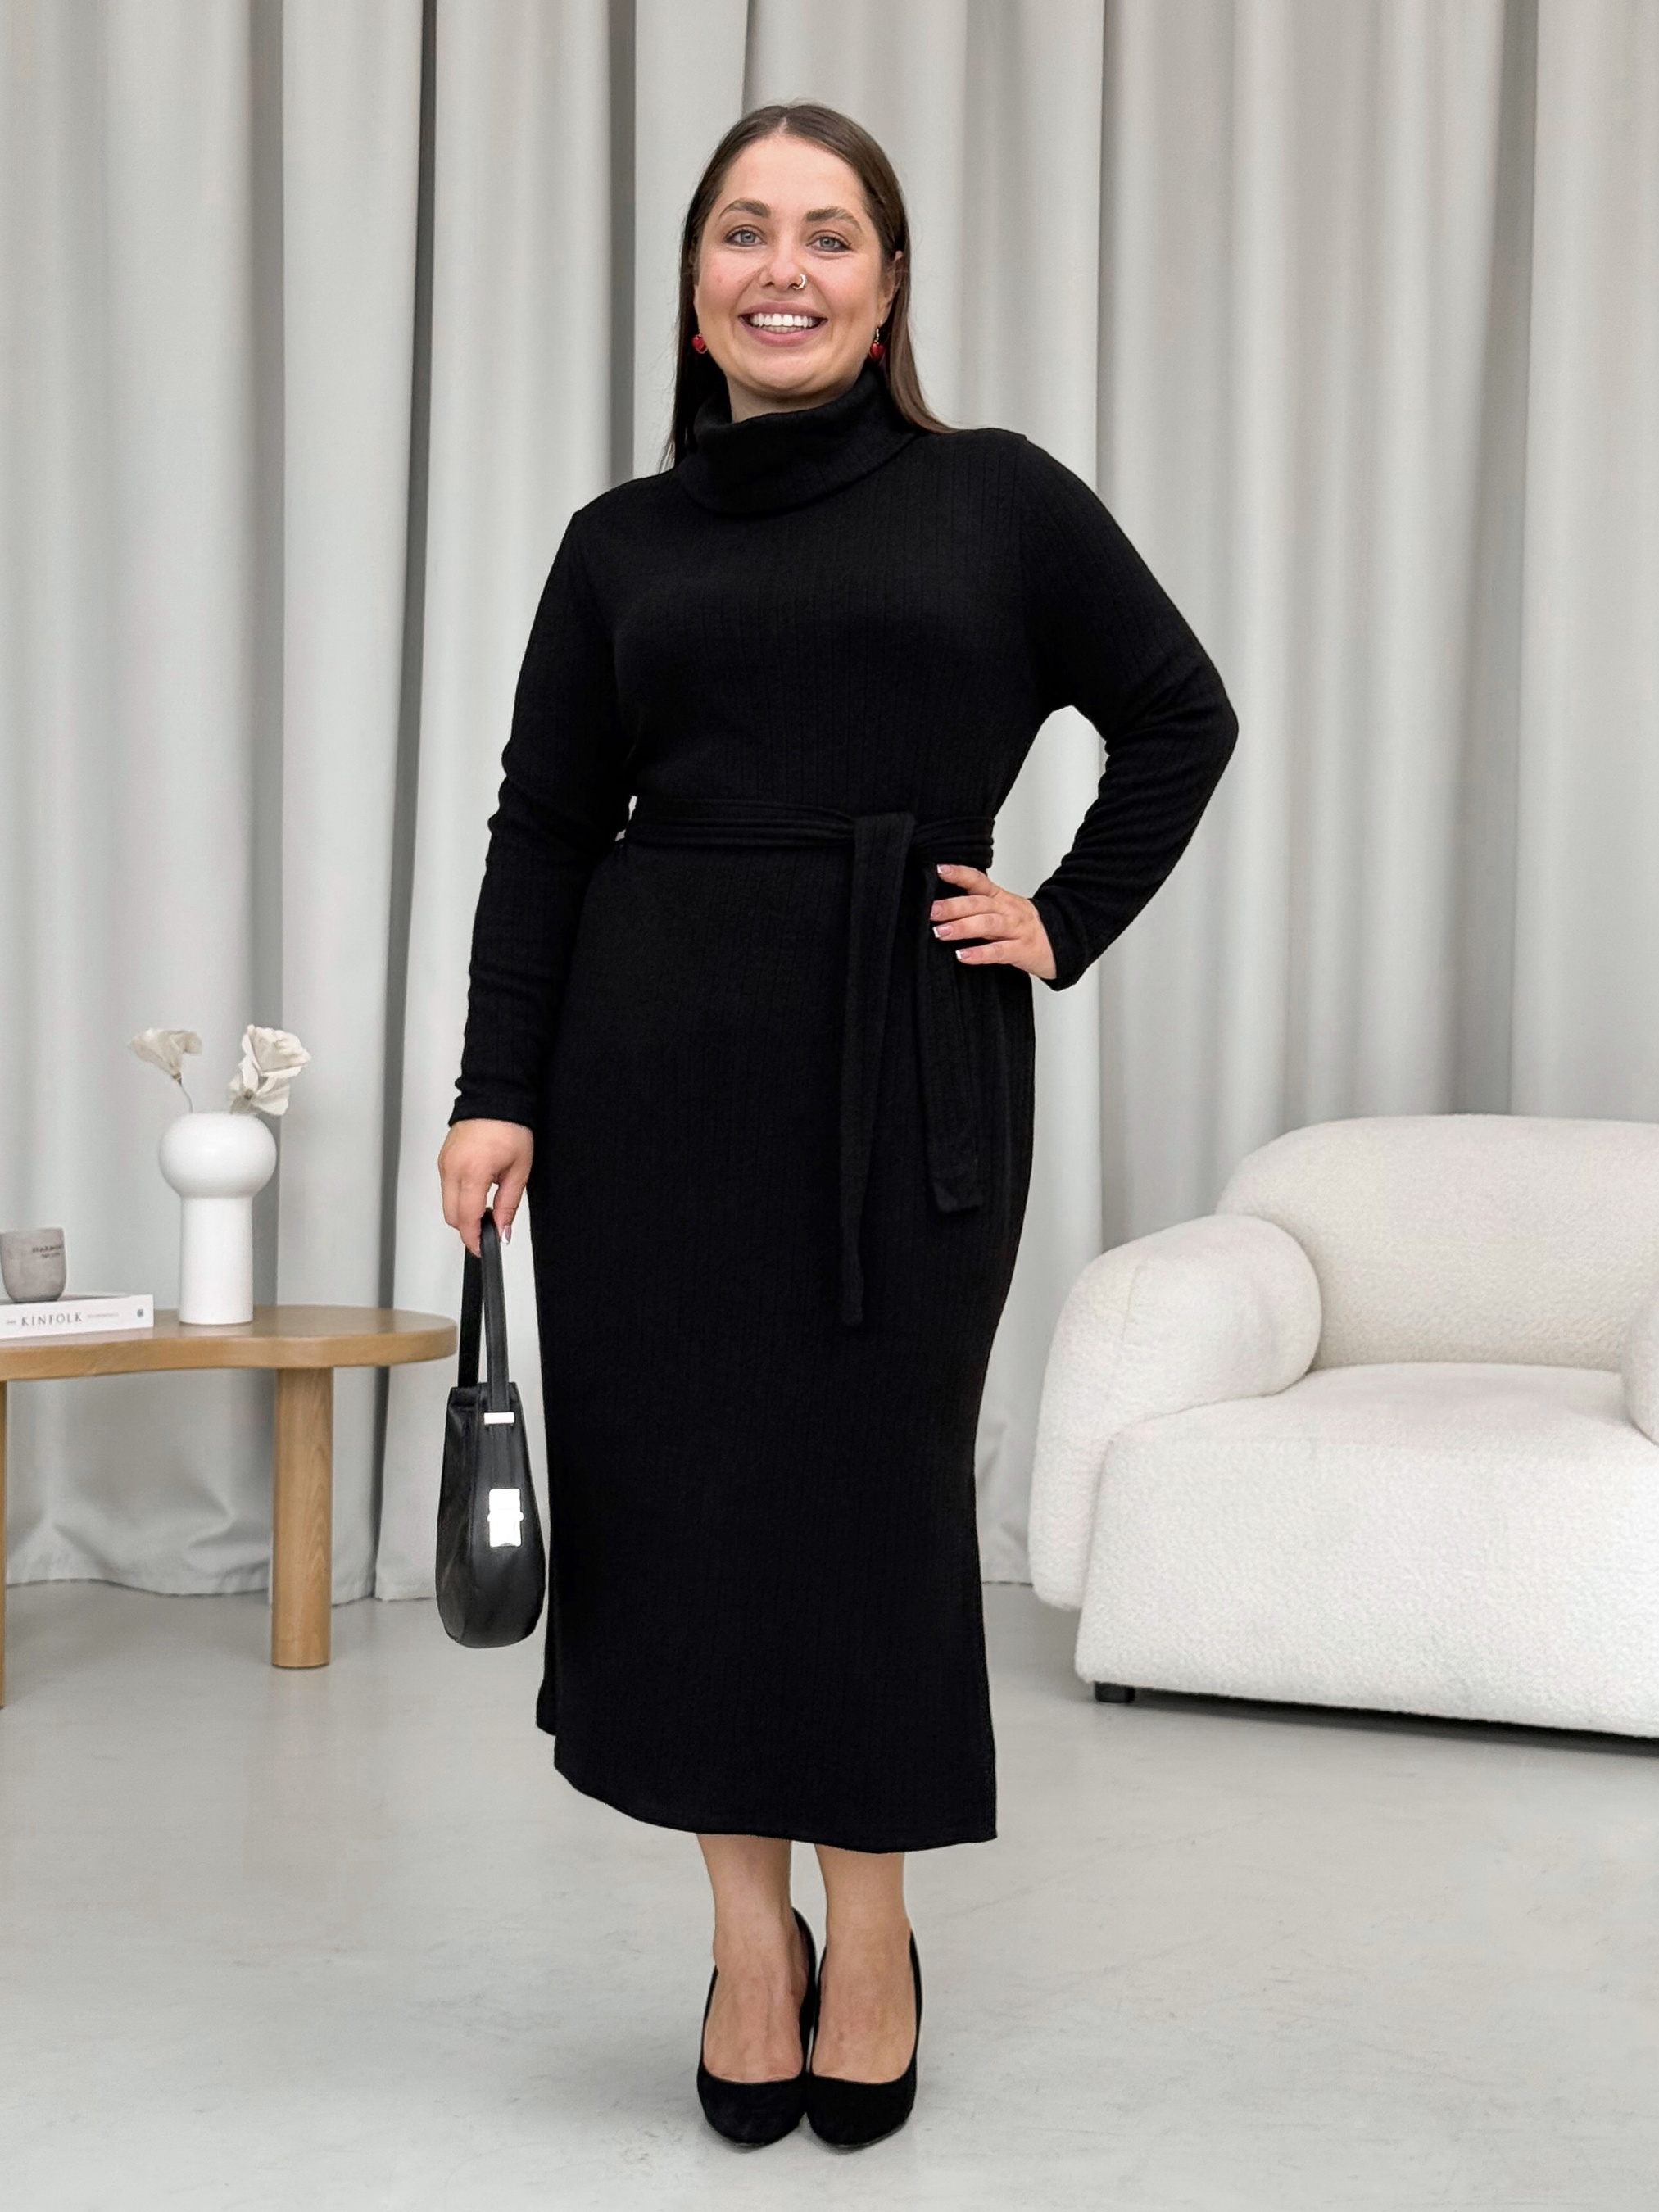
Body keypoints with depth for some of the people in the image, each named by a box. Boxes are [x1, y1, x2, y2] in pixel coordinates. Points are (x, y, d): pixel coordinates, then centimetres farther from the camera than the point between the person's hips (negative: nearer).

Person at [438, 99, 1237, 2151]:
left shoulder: (999, 497, 5)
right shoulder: (621, 539, 9)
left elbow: (1181, 714, 11)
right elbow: (542, 831, 6)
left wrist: (1068, 924, 4)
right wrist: (494, 1093, -2)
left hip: (907, 1060, -2)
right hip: (654, 1059, 2)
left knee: (875, 1479, 2)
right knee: (678, 1470, 3)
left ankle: (871, 1931, 19)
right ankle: (750, 1929, 18)